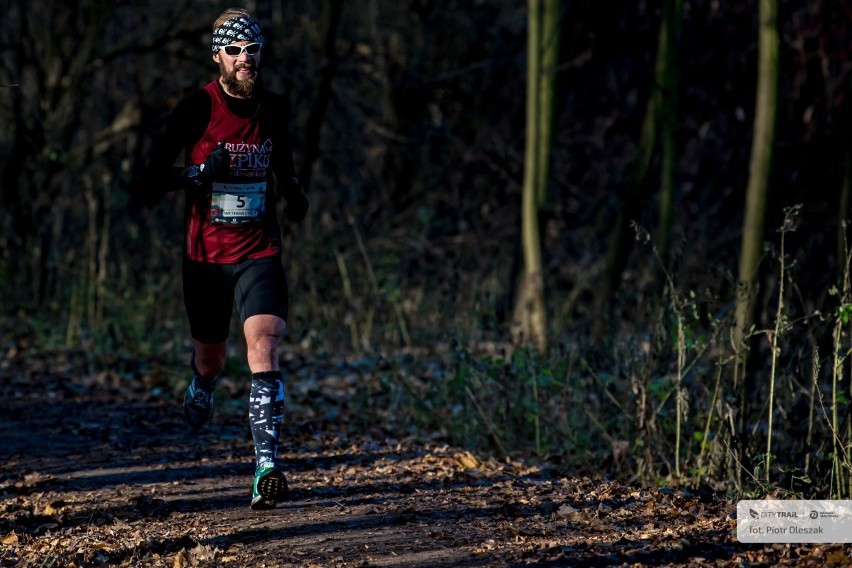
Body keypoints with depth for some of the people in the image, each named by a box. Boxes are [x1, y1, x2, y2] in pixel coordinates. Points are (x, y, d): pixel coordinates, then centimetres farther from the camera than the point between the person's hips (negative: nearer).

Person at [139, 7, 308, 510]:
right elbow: (152, 180, -9)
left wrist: (294, 192, 4)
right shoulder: (198, 109, -8)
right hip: (206, 256, -1)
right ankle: (200, 391, 54)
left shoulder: (276, 109, 3)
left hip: (260, 254, 1)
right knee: (211, 360, 15)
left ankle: (267, 468, -27)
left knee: (264, 349, -20)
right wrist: (200, 172, -25)